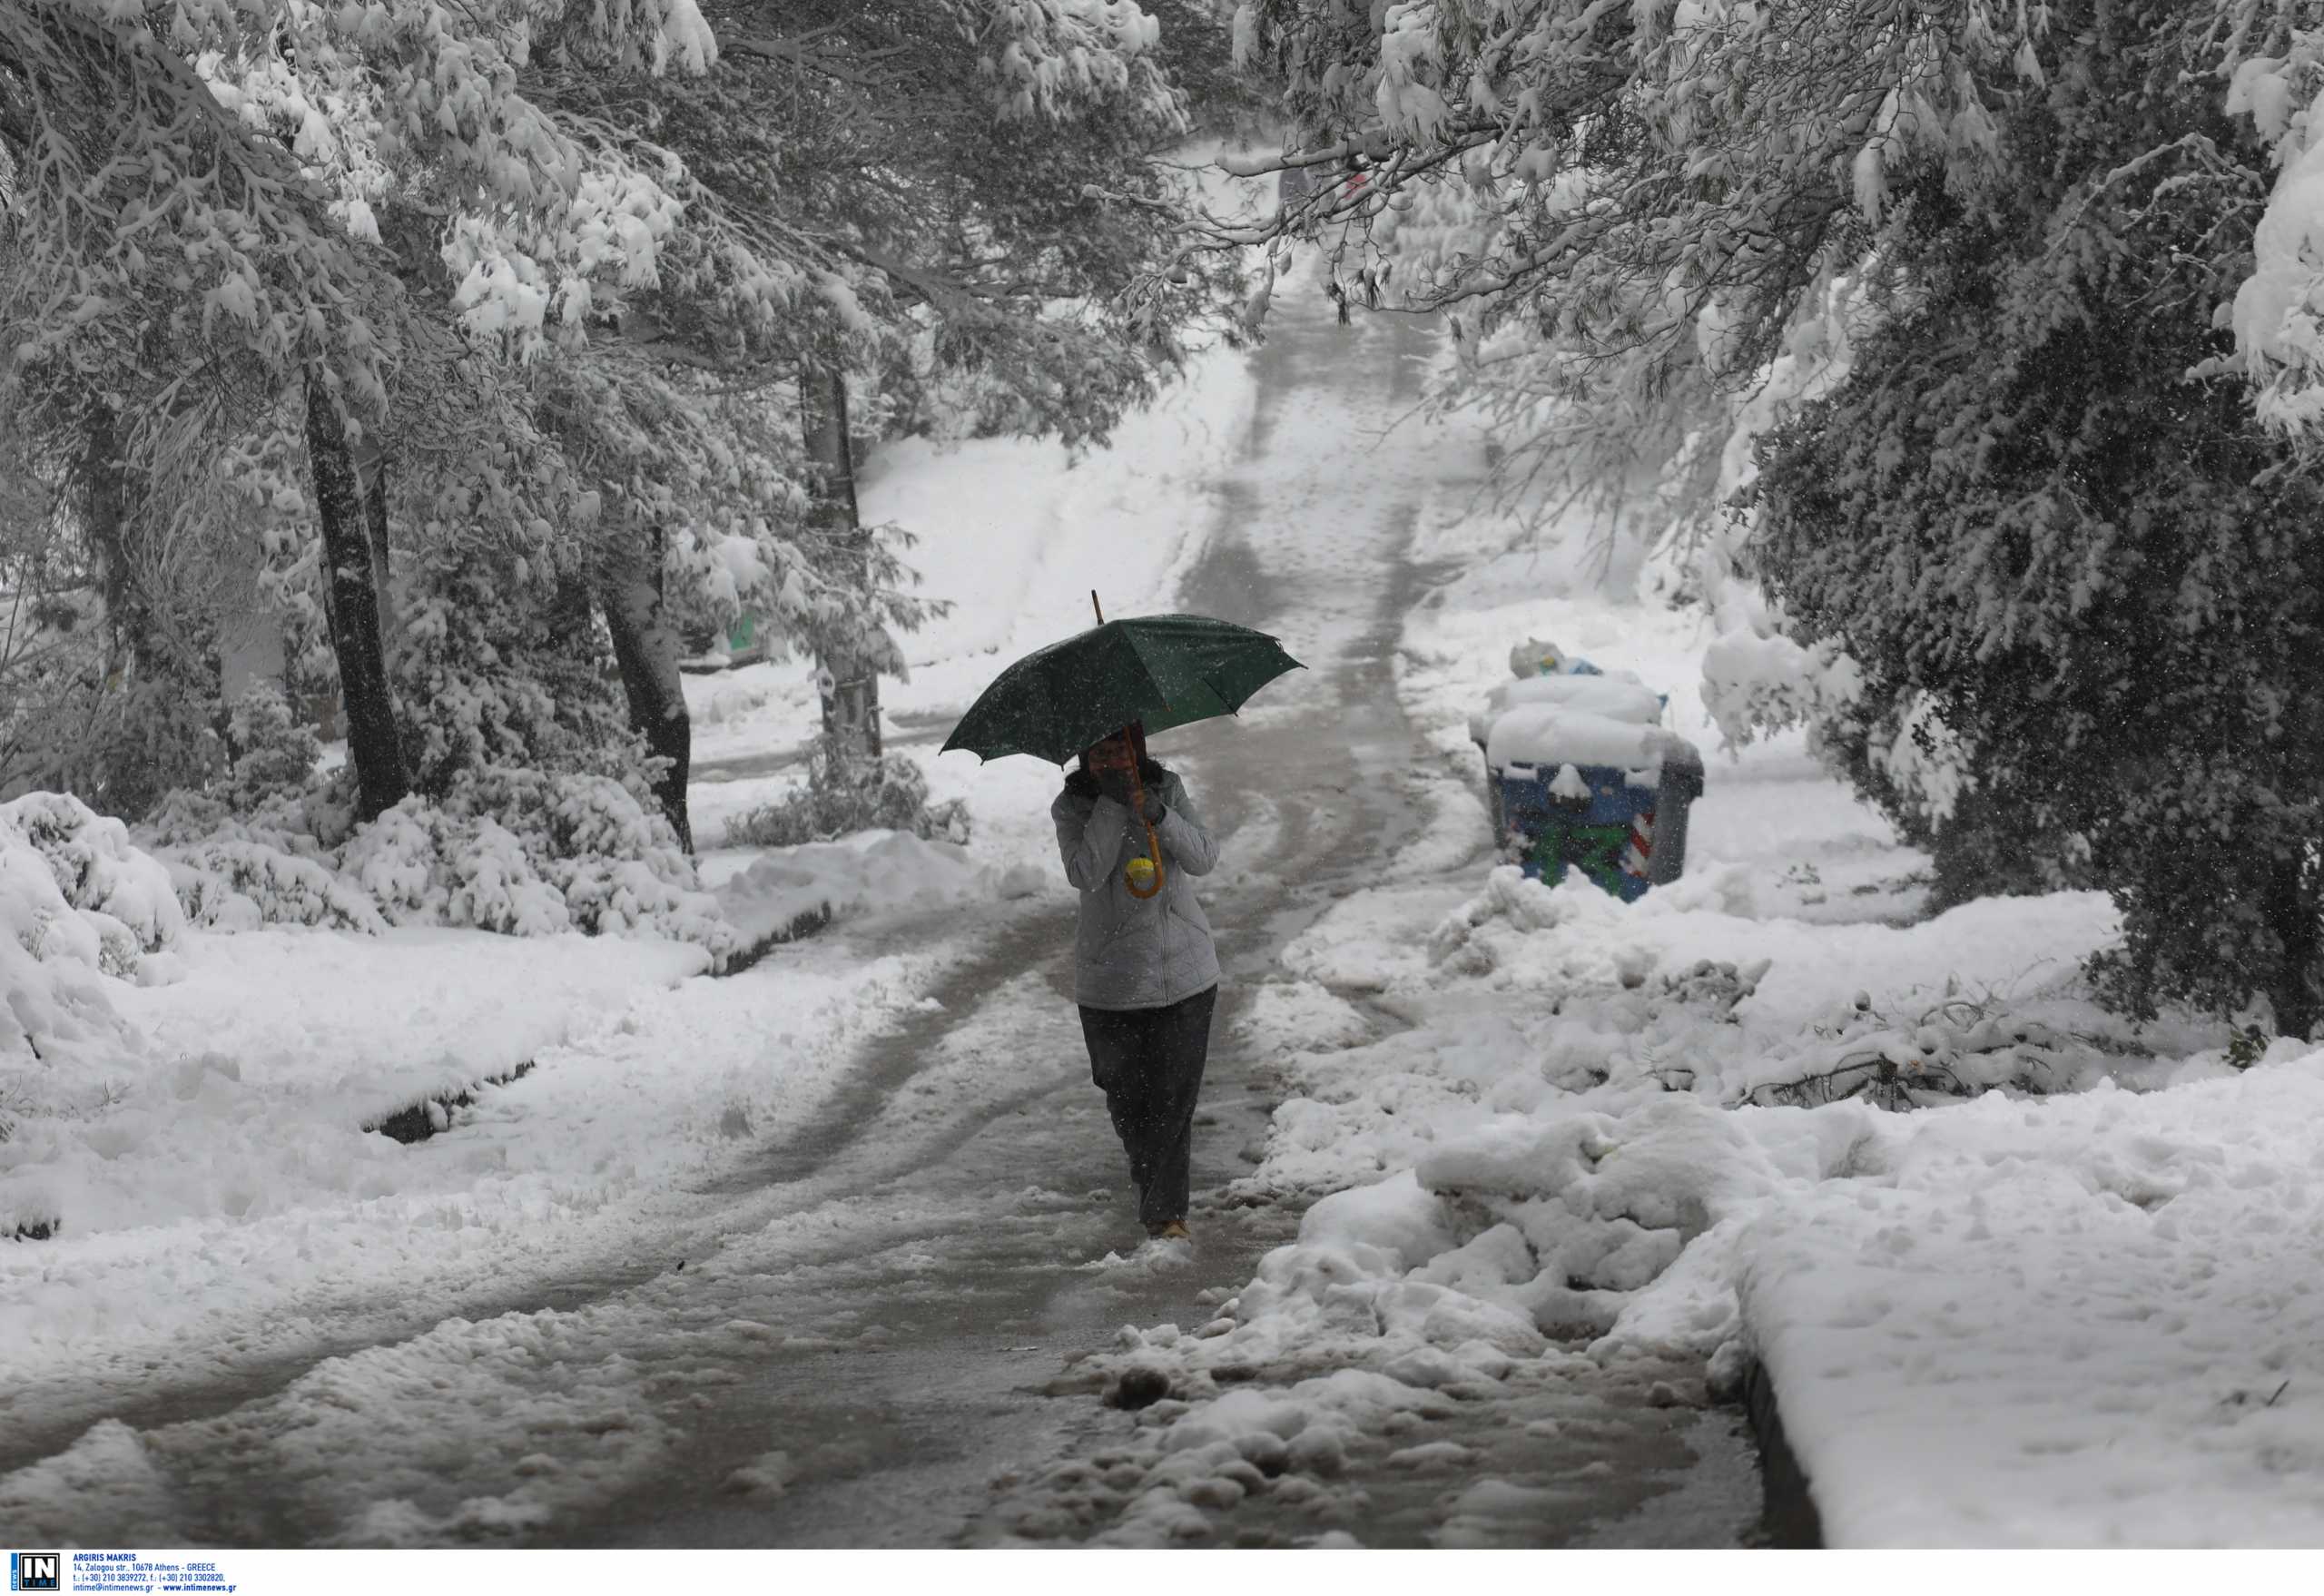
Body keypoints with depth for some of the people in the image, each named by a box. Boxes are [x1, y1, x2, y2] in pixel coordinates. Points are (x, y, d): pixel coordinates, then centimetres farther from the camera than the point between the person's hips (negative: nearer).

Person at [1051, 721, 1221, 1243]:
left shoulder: (1168, 789, 1)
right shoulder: (1071, 806, -5)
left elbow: (1204, 858, -10)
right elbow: (1085, 873, -21)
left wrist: (1159, 815, -25)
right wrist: (1112, 805, -25)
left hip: (1184, 970, 1)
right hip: (1110, 979, 0)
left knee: (1175, 1093, -4)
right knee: (1126, 1093, 8)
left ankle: (1164, 1210, 2)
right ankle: (1150, 1175, 35)